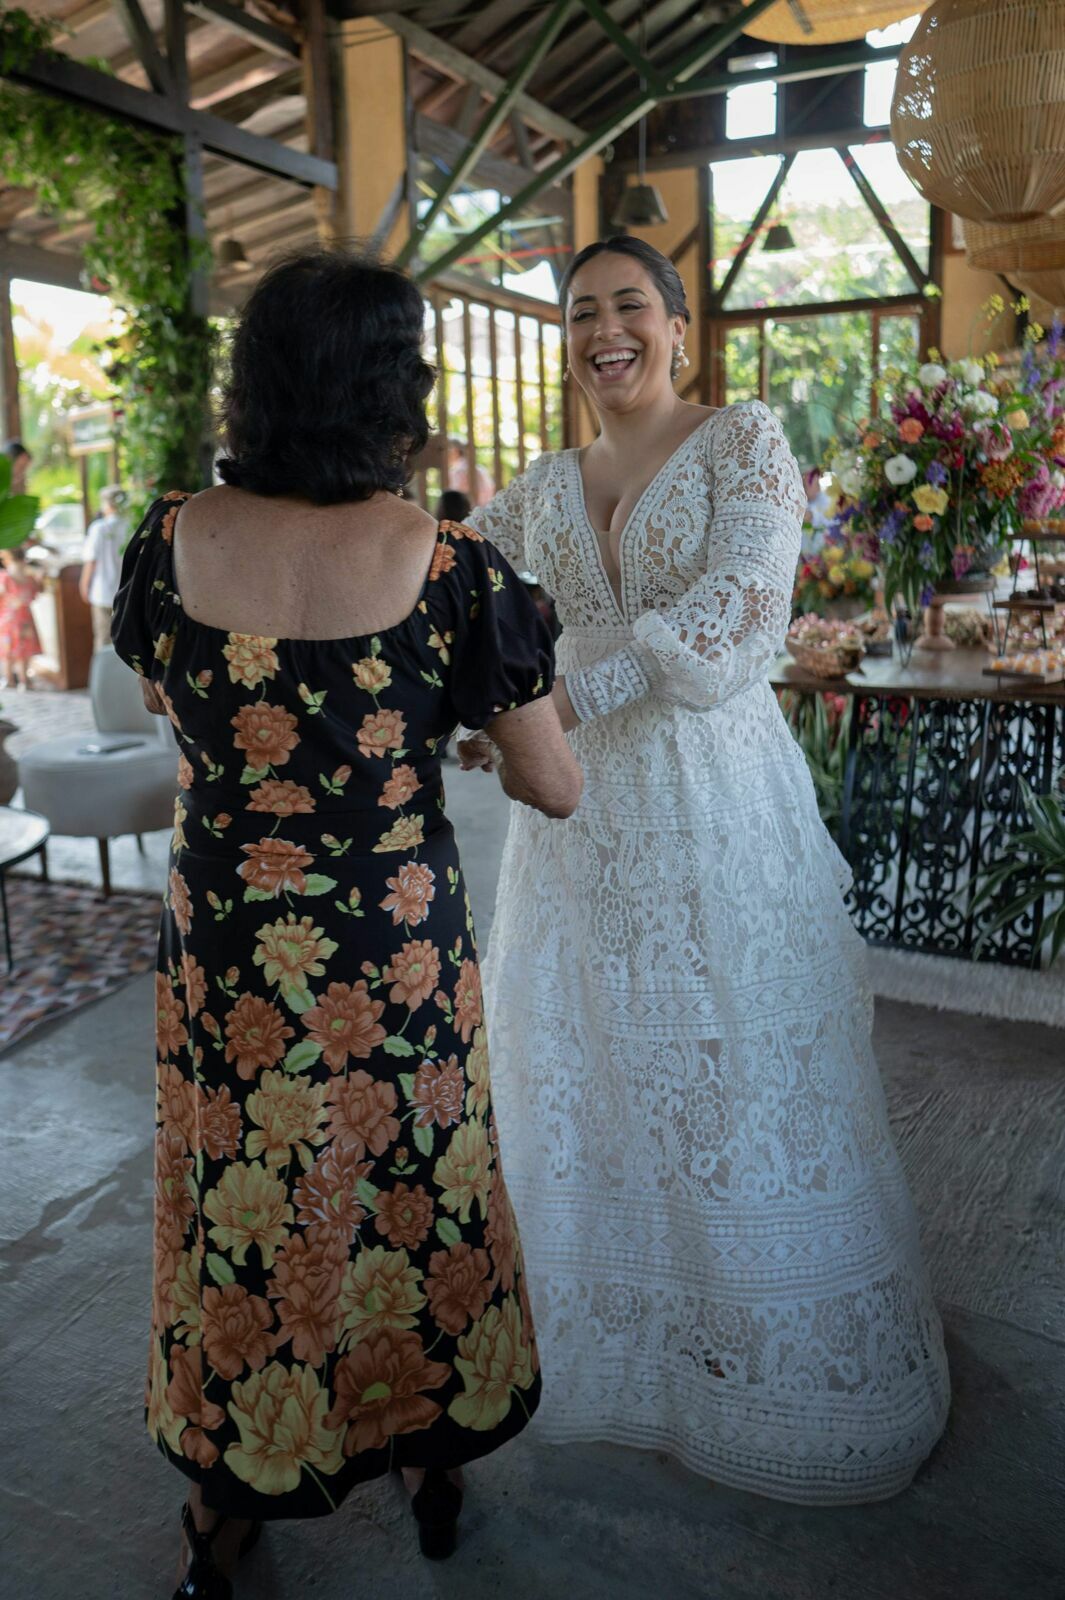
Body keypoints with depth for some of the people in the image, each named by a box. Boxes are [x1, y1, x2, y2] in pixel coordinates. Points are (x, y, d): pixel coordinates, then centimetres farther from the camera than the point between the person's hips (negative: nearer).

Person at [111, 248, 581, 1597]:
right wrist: (490, 726, 12)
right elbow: (557, 789, -9)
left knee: (232, 1201, 21)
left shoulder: (173, 539, -8)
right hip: (397, 959, -2)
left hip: (221, 953, 2)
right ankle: (431, 1456, 46)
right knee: (408, 1191, 21)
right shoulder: (445, 562, -16)